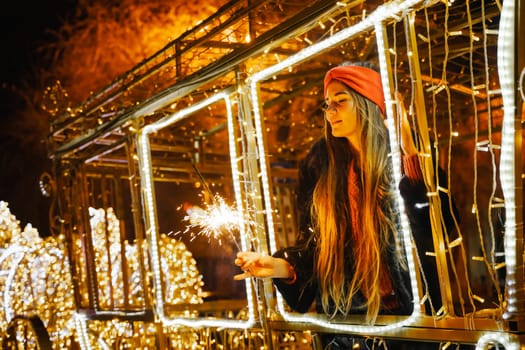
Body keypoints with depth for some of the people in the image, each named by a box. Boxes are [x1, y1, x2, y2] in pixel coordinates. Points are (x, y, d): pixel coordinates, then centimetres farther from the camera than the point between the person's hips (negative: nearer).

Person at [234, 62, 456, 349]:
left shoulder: (403, 159, -8)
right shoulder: (321, 166, 3)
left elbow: (440, 227, -21)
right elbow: (314, 242, 4)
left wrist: (411, 151, -25)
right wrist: (284, 267, -14)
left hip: (409, 311, -2)